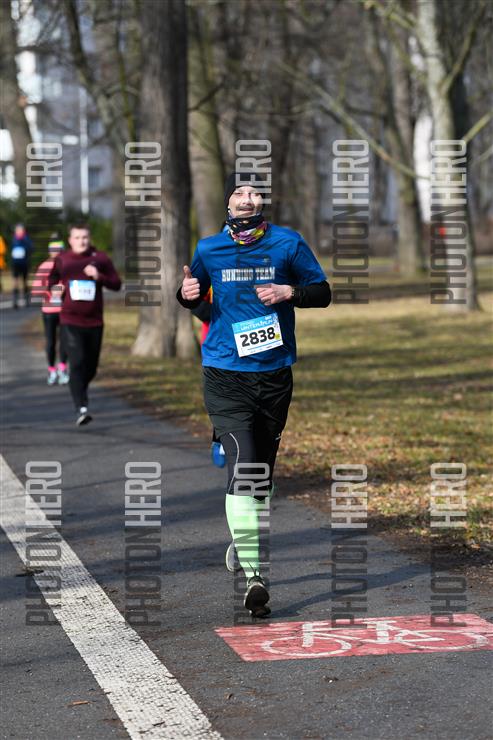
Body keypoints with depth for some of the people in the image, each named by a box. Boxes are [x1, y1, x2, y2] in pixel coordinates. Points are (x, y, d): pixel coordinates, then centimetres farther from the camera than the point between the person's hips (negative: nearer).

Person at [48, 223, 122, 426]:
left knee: (91, 367, 12)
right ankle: (82, 408, -22)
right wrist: (55, 290, -4)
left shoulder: (100, 259, 2)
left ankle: (80, 391, 43)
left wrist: (99, 277, -16)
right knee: (77, 363, -17)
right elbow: (52, 281, 19)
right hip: (70, 322, -2)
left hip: (94, 322, 2)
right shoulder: (61, 260, 3)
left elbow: (117, 284, 1)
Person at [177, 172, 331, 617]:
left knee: (262, 472, 12)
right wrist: (187, 294, -4)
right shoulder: (208, 250, 6)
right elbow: (195, 298, 20)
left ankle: (242, 541, 38)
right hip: (225, 376, -2)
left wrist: (290, 292, -11)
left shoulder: (288, 244, 4)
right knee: (242, 464, -17)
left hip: (274, 376, 2)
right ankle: (253, 574, -20)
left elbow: (322, 292, 8)